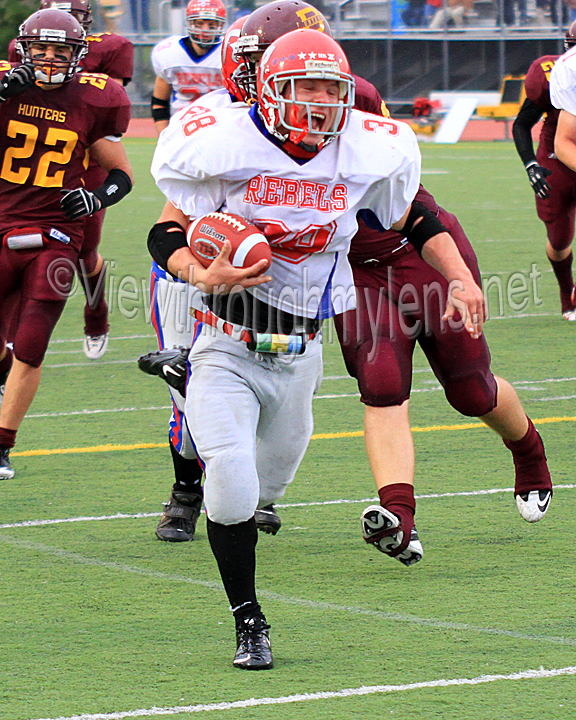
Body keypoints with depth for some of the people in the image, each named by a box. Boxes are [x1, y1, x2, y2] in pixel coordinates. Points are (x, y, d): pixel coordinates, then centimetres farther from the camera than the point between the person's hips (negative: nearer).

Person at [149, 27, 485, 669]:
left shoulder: (367, 154, -3)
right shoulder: (227, 146, -15)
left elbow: (415, 219, 14)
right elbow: (166, 235, -8)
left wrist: (461, 279, 3)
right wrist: (206, 277, -26)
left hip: (298, 353, 4)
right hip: (225, 346, -4)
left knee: (266, 485, 16)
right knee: (232, 488, -18)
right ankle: (248, 622, 0)